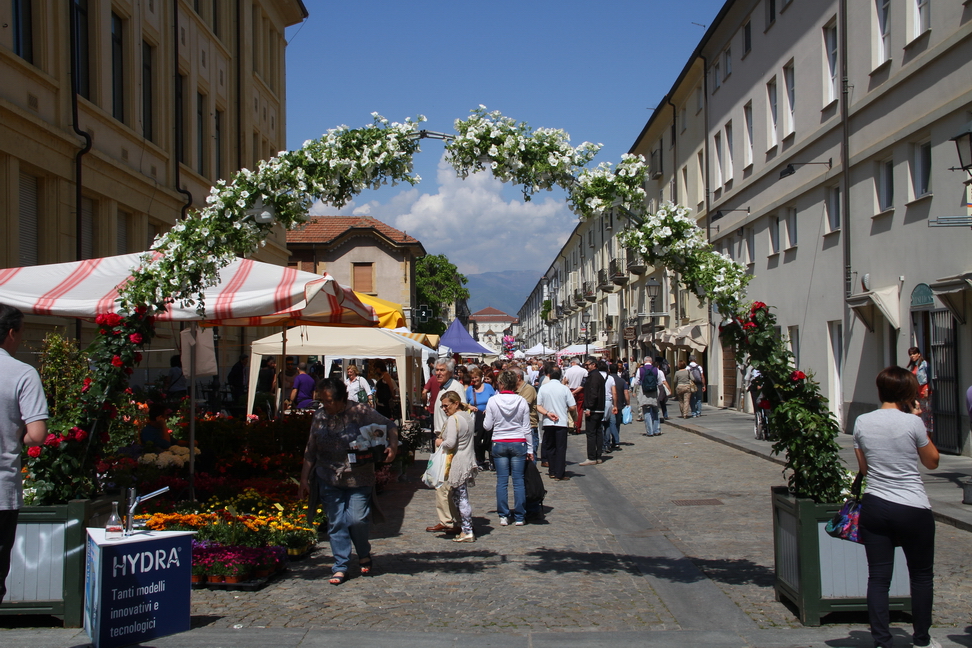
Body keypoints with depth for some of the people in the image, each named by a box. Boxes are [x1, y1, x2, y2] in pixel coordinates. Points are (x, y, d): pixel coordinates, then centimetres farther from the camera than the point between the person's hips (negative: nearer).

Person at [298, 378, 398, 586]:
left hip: (358, 479, -3)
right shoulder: (319, 417, 3)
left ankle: (364, 556, 24)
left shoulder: (360, 412, -9)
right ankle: (340, 567, 13)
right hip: (329, 480, 3)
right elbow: (310, 451, 11)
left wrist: (393, 446, -19)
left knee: (357, 520, -5)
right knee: (336, 523, 3)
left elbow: (390, 426, -1)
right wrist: (304, 478, 9)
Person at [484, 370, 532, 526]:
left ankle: (503, 516, 7)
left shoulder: (493, 401, -6)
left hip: (499, 444, 0)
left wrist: (485, 417, 20)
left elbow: (488, 426, -1)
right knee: (518, 481, 5)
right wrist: (530, 449, 7)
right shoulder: (522, 401, -4)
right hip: (519, 444, 0)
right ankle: (519, 517, 8)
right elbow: (526, 428, 0)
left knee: (501, 481, 5)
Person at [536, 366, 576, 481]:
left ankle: (553, 471, 19)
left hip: (548, 423, 3)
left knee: (549, 447, 15)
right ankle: (560, 474, 0)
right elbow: (573, 407, -6)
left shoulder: (543, 387, 0)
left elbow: (538, 406, -4)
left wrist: (547, 413, -8)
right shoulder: (564, 388, -7)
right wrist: (573, 413, 14)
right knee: (561, 448, 1)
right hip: (561, 422, -2)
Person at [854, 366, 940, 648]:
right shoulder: (912, 423, -11)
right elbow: (932, 462, 5)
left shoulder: (862, 422, 0)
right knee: (921, 576, 14)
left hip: (874, 506, 3)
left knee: (878, 577, 4)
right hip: (913, 509, -3)